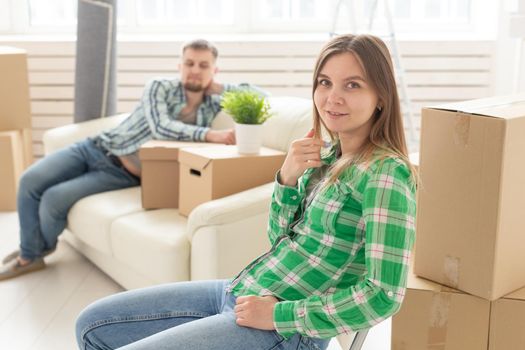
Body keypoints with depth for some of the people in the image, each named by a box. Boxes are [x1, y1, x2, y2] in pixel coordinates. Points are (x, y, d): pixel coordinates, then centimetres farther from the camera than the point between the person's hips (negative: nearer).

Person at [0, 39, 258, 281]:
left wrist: (220, 88, -12)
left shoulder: (212, 103, -1)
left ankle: (36, 252, 15)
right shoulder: (160, 87, -9)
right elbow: (160, 127, -26)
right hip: (97, 149, 1)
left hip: (122, 174, -1)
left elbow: (259, 94, 0)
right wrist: (209, 134, -36)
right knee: (30, 181, -14)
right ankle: (27, 253, 10)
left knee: (54, 198, -18)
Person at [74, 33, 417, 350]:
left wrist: (277, 315, -18)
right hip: (239, 290, 8)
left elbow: (384, 296, -23)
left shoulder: (386, 172, -18)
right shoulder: (327, 155, 6)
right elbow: (280, 238, 10)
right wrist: (287, 178, -9)